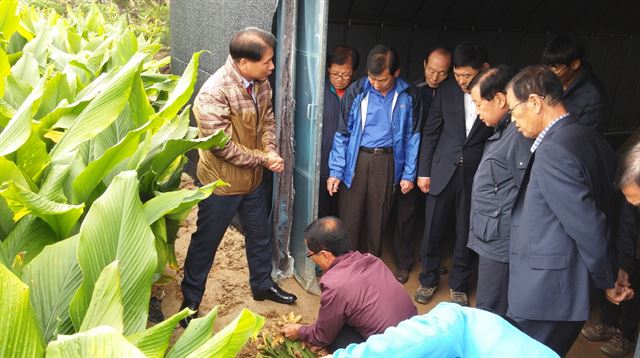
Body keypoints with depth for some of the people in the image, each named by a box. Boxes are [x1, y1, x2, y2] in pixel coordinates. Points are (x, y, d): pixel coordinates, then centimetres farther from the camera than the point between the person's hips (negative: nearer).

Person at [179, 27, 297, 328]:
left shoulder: (261, 82, -7)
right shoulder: (213, 94, -29)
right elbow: (224, 148, -26)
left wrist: (271, 151, -12)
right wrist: (264, 159, -18)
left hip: (253, 177, 7)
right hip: (221, 181, -6)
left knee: (260, 234, 22)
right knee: (205, 242, 11)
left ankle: (262, 285, 45)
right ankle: (190, 301, 32)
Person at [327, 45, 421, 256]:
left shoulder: (408, 96, -1)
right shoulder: (356, 91, -4)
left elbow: (412, 136, 5)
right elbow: (343, 133, -1)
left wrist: (409, 174, 1)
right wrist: (335, 171, -6)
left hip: (387, 162, 1)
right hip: (356, 159, -1)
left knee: (378, 219, 12)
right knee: (349, 219, 1)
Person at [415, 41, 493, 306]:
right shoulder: (446, 91, -1)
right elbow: (430, 132, 4)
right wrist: (423, 171, 2)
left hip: (476, 177, -1)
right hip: (443, 172, 2)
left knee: (466, 235, 12)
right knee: (433, 230, 11)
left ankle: (459, 285, 32)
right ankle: (428, 279, 33)